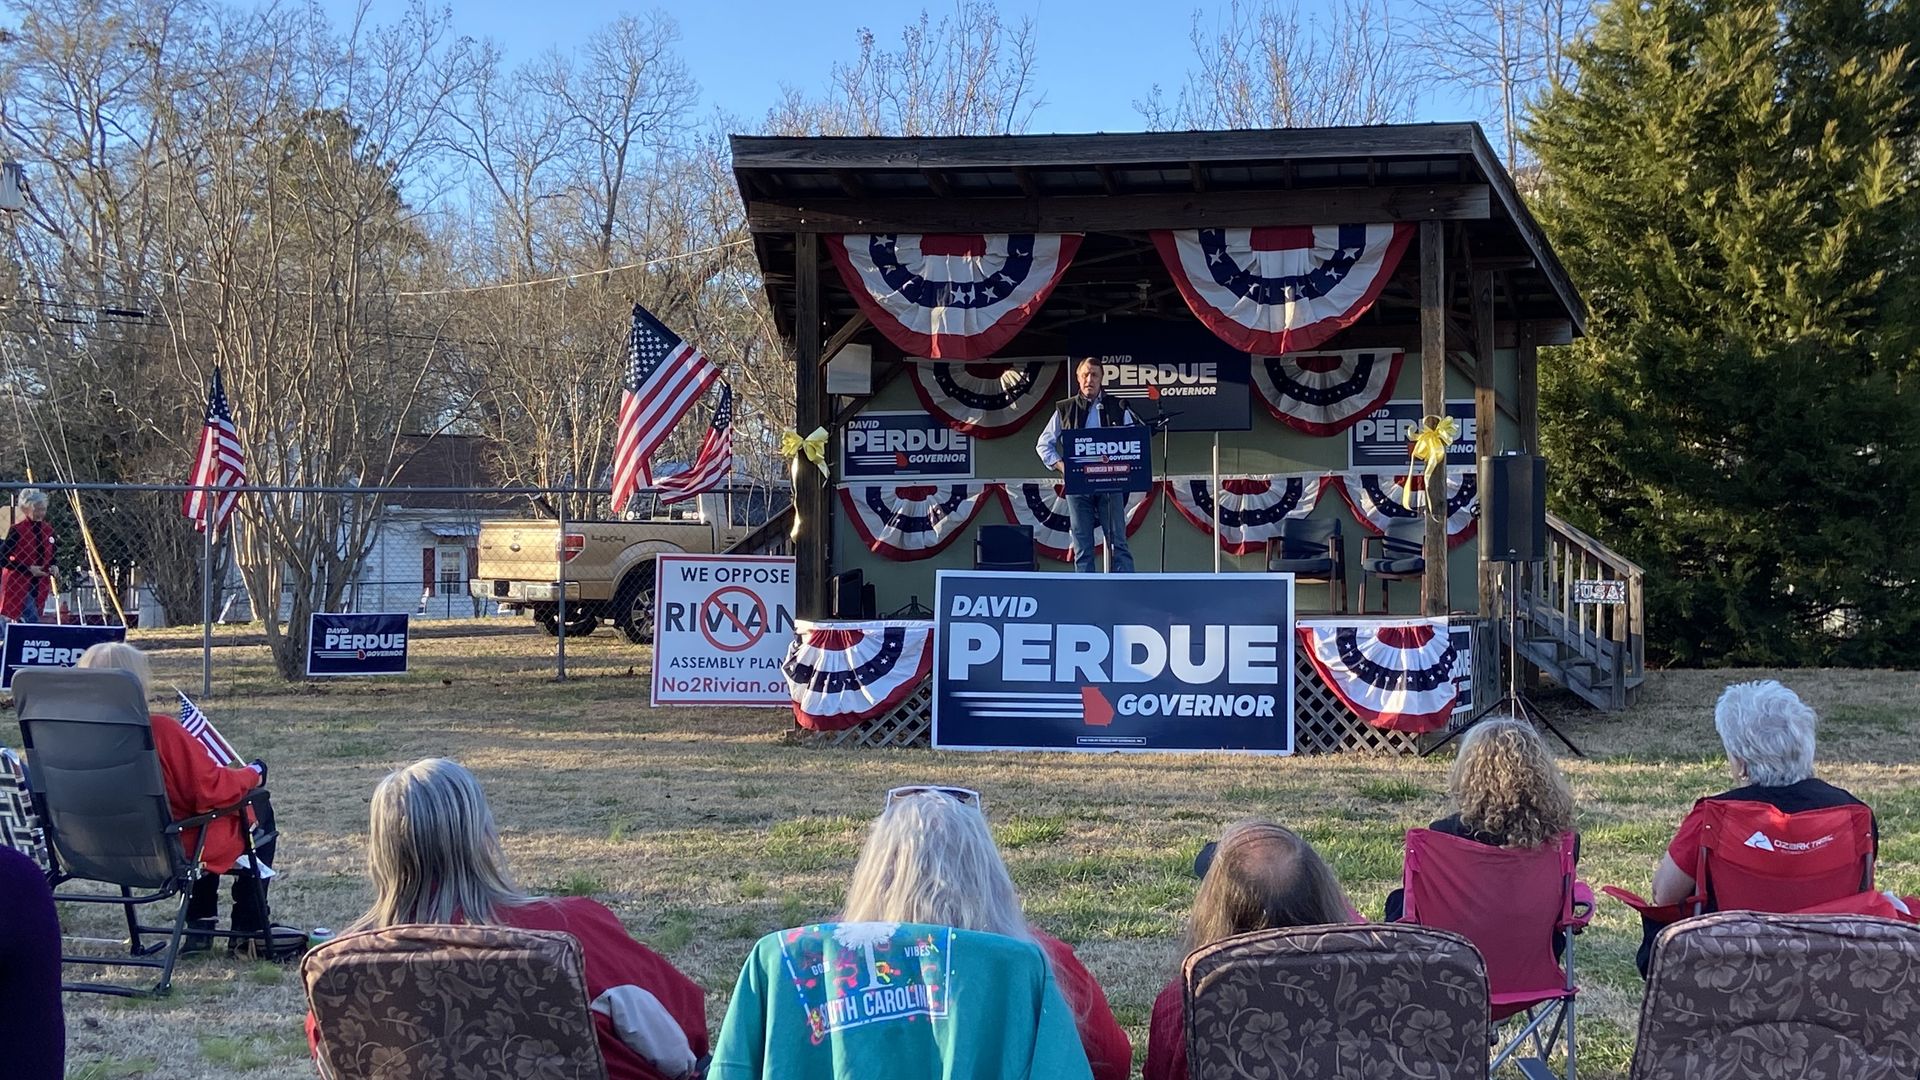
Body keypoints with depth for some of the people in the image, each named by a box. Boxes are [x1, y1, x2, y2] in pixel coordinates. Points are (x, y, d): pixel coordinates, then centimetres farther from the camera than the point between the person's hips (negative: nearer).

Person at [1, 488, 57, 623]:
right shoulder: (17, 530, -11)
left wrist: (52, 567, -3)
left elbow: (51, 556, 19)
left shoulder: (48, 529, 6)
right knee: (32, 621, -16)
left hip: (39, 586, 6)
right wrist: (28, 569, -17)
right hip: (18, 585, -6)